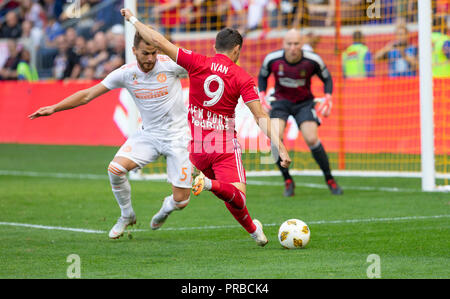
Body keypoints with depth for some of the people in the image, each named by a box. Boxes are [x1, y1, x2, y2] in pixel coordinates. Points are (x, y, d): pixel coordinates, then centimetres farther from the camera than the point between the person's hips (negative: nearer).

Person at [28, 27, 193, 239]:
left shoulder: (170, 64, -15)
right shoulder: (126, 73, -8)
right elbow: (88, 95, -2)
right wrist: (54, 108, -8)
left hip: (177, 136, -2)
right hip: (148, 133, 2)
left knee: (181, 201, -7)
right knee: (115, 169, -23)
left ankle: (167, 207, 34)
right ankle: (126, 216, 6)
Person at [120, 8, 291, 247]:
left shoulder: (197, 63, -3)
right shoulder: (242, 77, -6)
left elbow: (160, 42, -5)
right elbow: (261, 117, -11)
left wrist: (133, 20, 7)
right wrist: (280, 147, -11)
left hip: (196, 148, 4)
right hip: (225, 147, -4)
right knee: (237, 195, -18)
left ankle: (252, 229, 19)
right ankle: (212, 185, -44)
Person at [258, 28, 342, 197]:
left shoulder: (312, 60, -19)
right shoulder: (272, 59, -17)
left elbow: (326, 78, 0)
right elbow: (262, 76, 5)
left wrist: (328, 99, -14)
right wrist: (262, 97, -8)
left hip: (304, 102, -1)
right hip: (281, 101, 1)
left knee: (312, 139, -17)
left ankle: (329, 180, 3)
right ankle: (288, 181, -5)